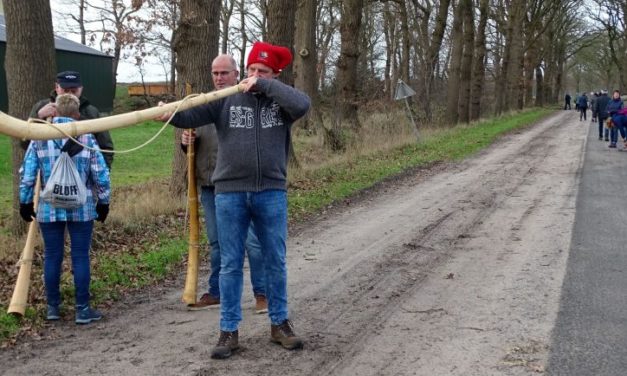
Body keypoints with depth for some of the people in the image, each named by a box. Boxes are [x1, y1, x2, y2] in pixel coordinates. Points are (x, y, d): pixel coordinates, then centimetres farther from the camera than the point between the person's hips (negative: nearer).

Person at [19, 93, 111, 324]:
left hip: (49, 209, 2)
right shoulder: (86, 138, -4)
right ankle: (82, 309, 7)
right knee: (80, 257, 4)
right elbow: (100, 174, -4)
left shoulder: (39, 138, 0)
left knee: (52, 257, 11)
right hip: (81, 209, -1)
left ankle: (53, 307, 19)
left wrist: (25, 202, 12)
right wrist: (103, 202, 7)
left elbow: (26, 174, 1)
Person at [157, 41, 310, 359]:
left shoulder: (280, 100, 3)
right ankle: (229, 331, 14)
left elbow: (303, 105, -18)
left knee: (275, 262, 10)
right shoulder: (227, 99, 3)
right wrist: (171, 115, -27)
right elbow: (194, 115, -6)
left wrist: (264, 86, -15)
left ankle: (279, 324, 25)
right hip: (230, 193, 0)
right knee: (231, 264, 6)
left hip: (271, 193, 0)